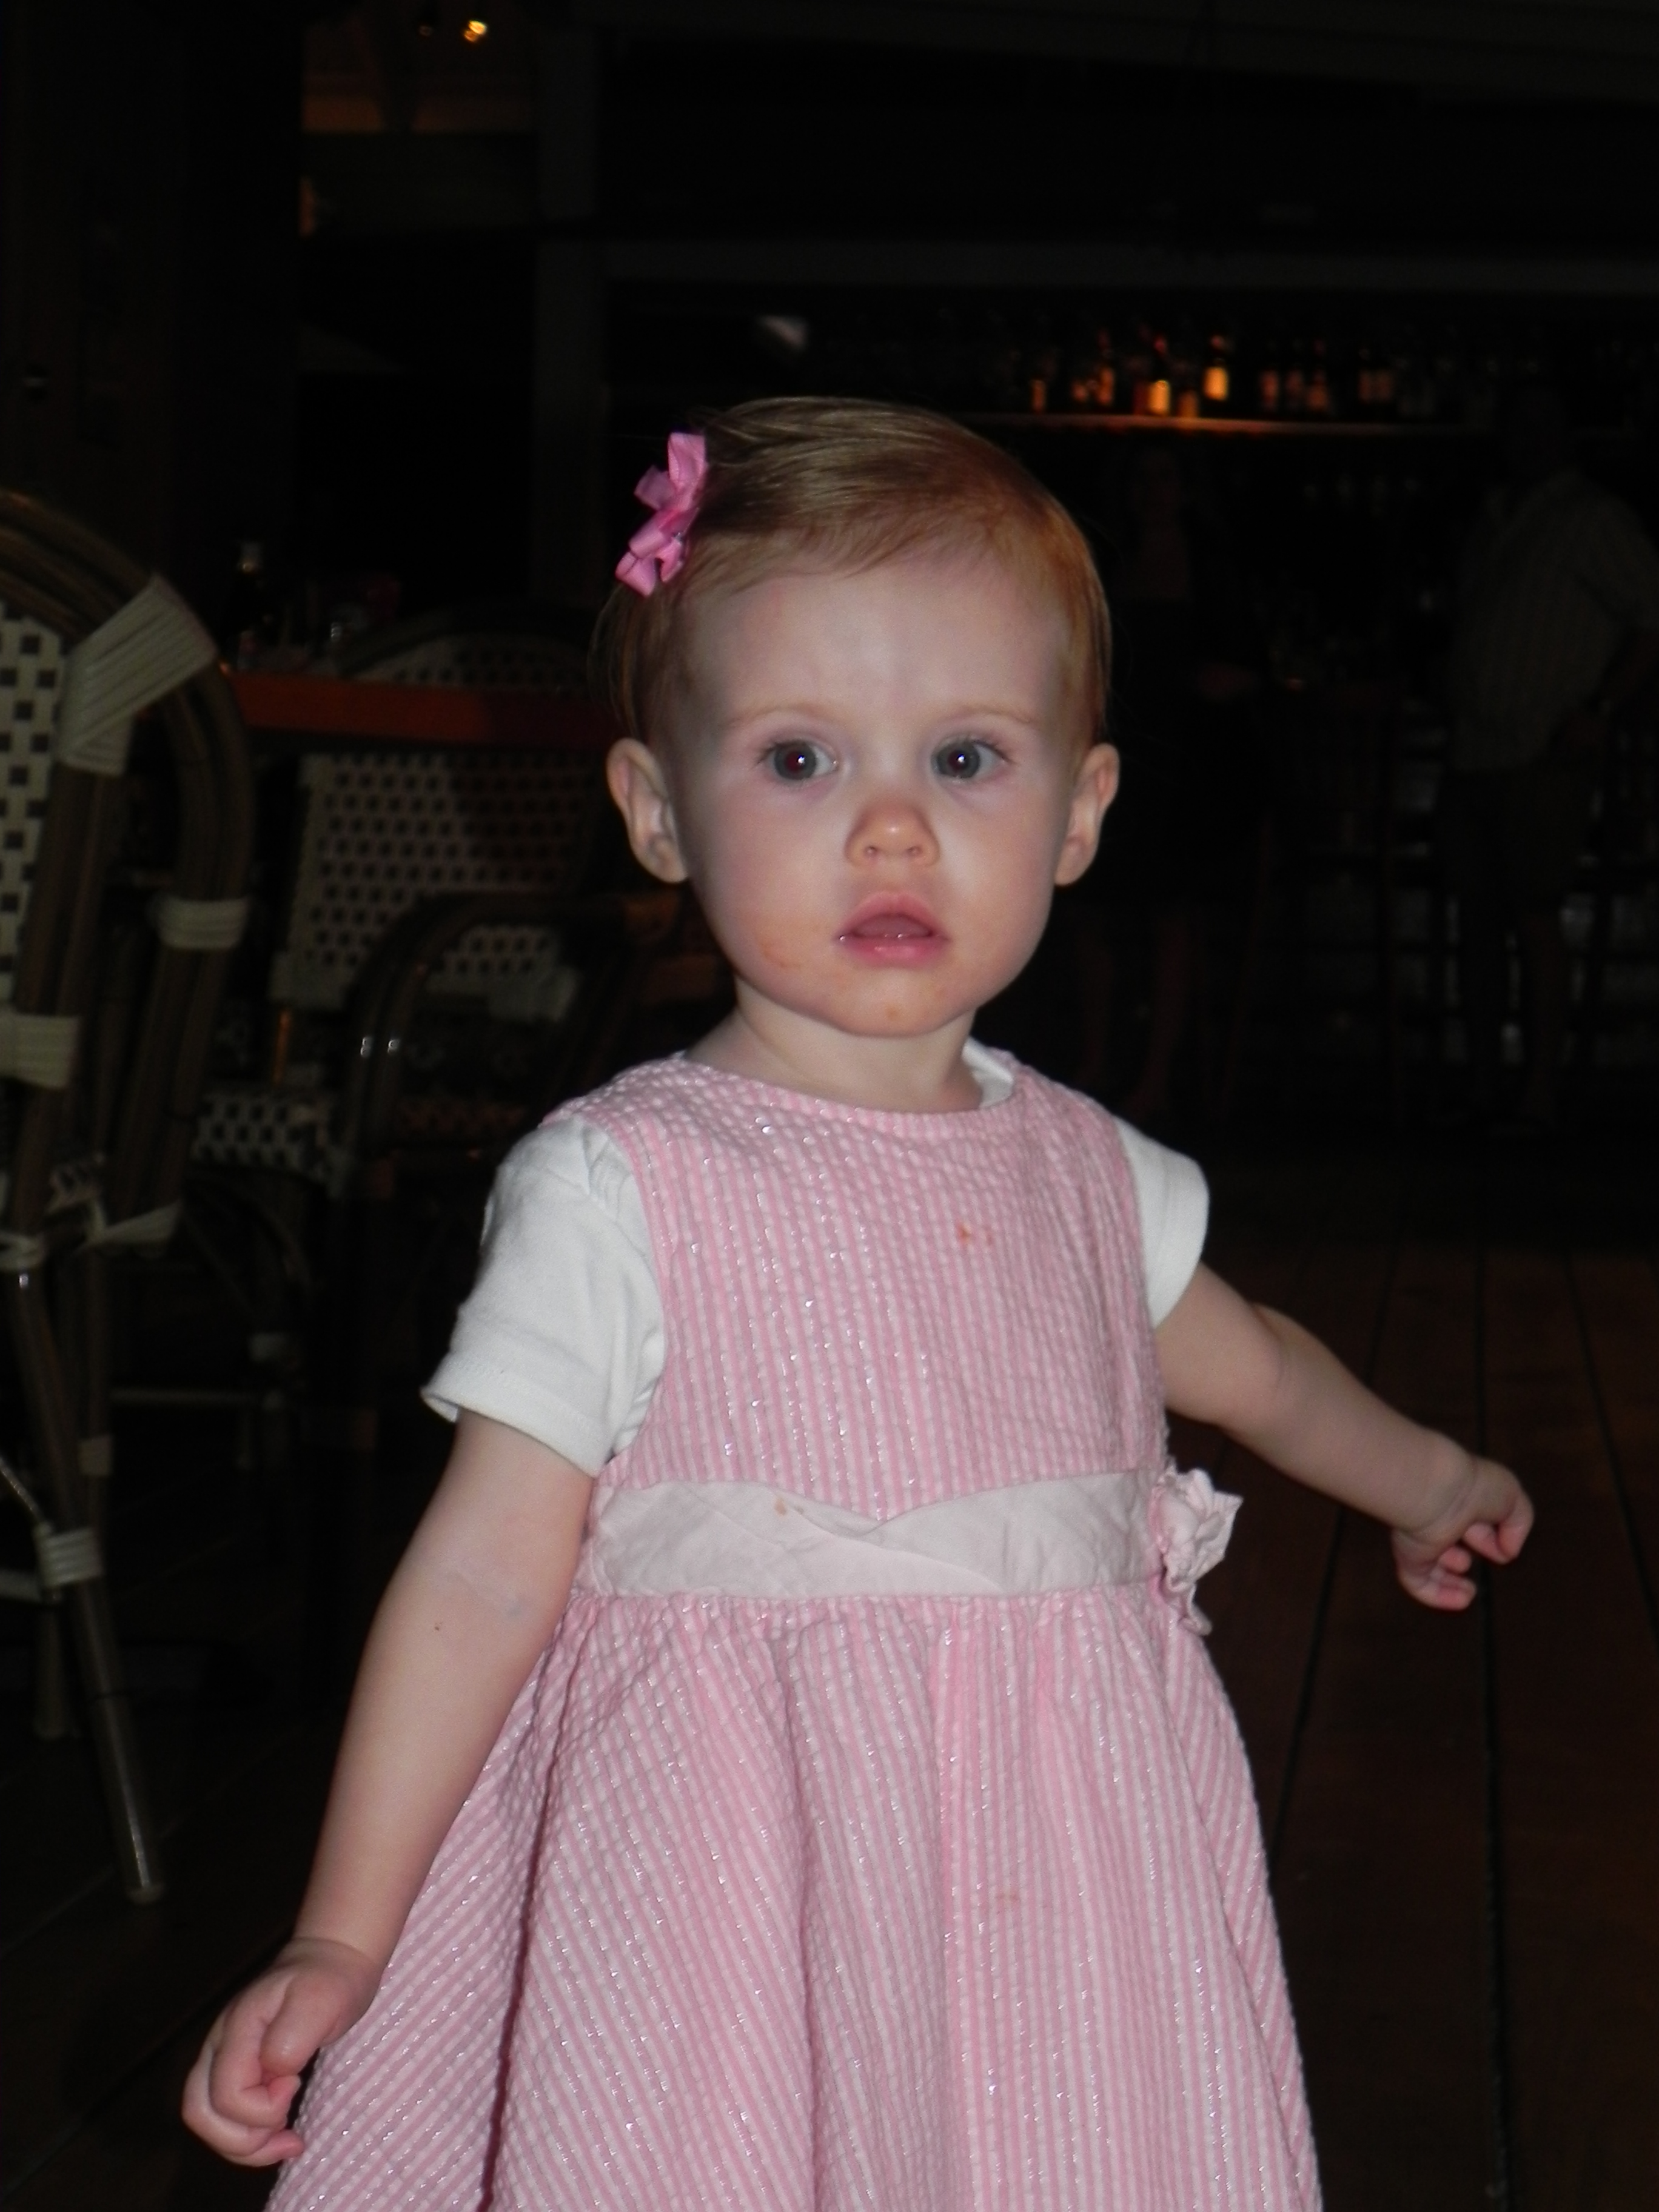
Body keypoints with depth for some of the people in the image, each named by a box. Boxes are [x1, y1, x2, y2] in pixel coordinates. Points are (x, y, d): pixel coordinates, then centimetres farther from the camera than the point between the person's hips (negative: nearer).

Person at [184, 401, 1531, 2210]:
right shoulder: (621, 1186, -9)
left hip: (1060, 1908, 5)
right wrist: (338, 1939, -10)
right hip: (738, 1906, -4)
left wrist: (1426, 1481, 43)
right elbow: (484, 1573, -9)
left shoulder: (1085, 1173, 6)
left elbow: (1255, 1371, 27)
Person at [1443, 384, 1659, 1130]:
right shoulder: (1493, 522, 19)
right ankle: (1482, 1089, 14)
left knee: (1535, 920, -10)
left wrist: (1599, 710, -16)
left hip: (1546, 758, -7)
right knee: (1476, 920, 7)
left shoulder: (1595, 521, -3)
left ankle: (1539, 1097, -9)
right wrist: (1454, 718, 13)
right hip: (1472, 754, 7)